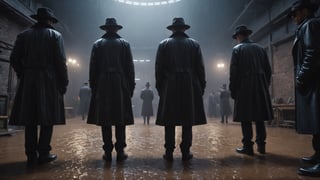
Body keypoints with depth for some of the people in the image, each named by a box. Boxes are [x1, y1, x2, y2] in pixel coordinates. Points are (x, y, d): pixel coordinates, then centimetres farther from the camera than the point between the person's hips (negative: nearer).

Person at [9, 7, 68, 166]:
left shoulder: (23, 35, 12)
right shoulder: (55, 35, 2)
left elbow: (14, 59, 6)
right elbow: (60, 61, -6)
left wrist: (23, 75, 18)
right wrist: (64, 82, -2)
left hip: (28, 81, 4)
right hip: (49, 81, -3)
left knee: (30, 119, 5)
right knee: (47, 118, 1)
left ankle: (31, 155, 8)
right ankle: (43, 153, 1)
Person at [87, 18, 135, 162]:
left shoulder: (98, 44, 5)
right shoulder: (124, 43, 6)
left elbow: (93, 67, 2)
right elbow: (130, 67, 2)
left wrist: (93, 86, 8)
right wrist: (131, 86, 7)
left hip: (102, 86, 0)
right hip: (121, 86, 0)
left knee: (105, 120, 4)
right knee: (120, 119, 4)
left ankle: (108, 152, 7)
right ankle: (120, 151, 6)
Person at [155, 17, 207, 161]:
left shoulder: (164, 44, 4)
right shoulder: (194, 44, 7)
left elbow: (159, 68, 1)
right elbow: (200, 68, 4)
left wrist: (159, 87, 7)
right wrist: (201, 87, 11)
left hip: (169, 87, 0)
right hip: (190, 87, 1)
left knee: (169, 122, 5)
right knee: (188, 121, 6)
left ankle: (169, 152, 8)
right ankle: (185, 152, 11)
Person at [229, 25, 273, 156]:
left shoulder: (237, 49, -1)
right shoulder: (260, 48, 13)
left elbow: (234, 71, -8)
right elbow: (268, 70, 12)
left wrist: (232, 90, -3)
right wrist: (265, 86, 18)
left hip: (244, 87, -5)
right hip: (260, 87, 5)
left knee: (246, 117, -1)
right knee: (260, 117, 11)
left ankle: (248, 146, 1)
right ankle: (261, 145, 15)